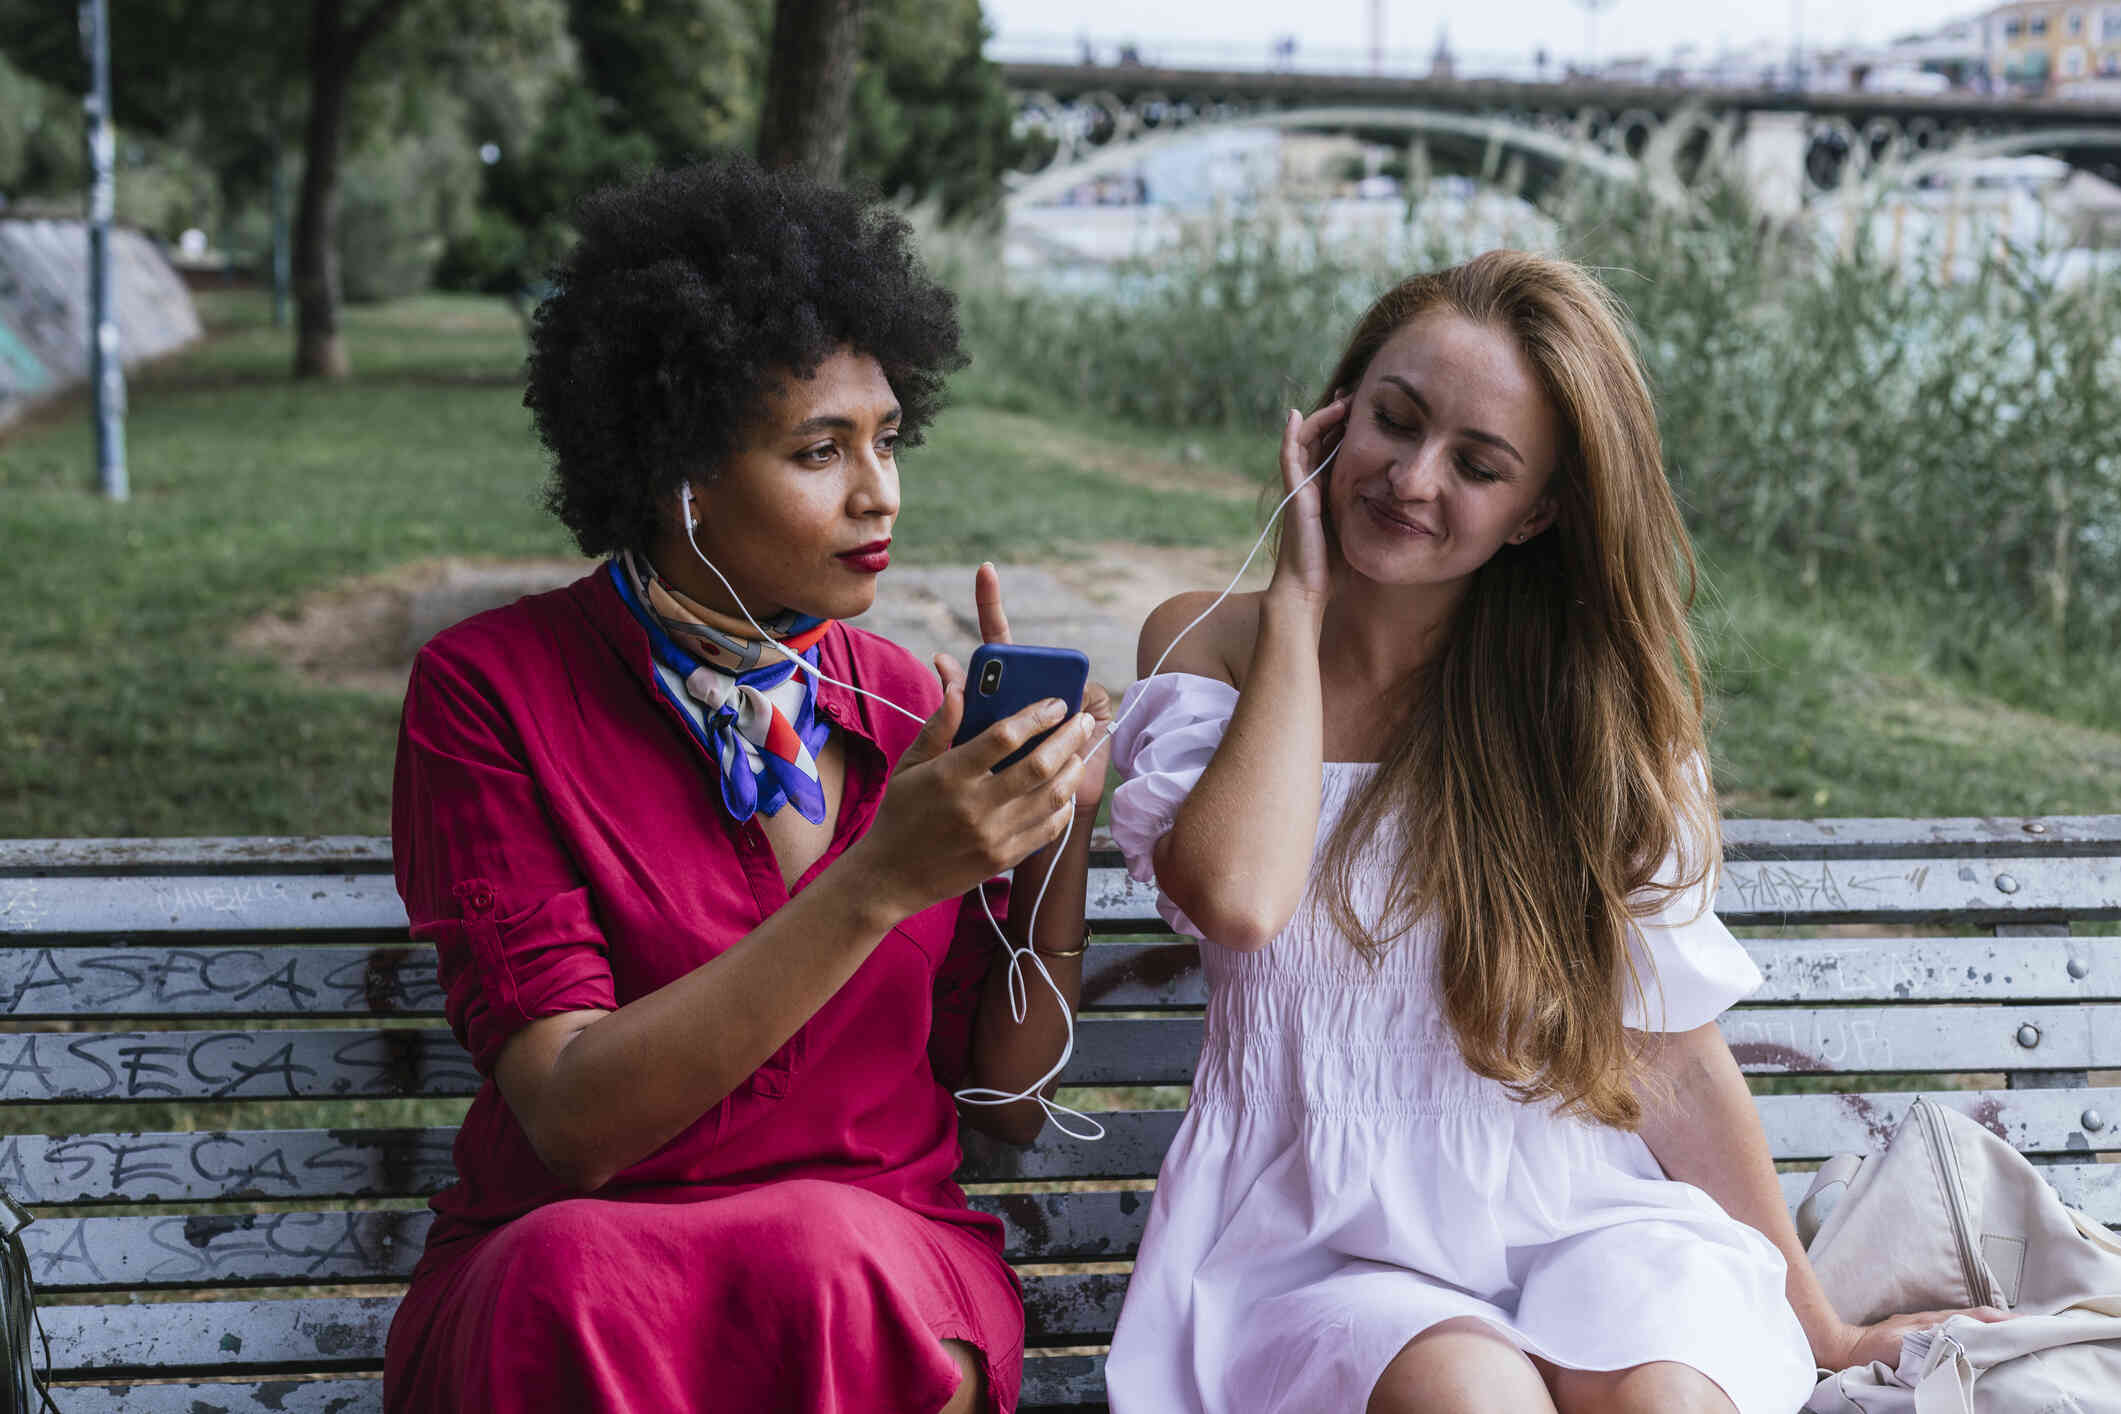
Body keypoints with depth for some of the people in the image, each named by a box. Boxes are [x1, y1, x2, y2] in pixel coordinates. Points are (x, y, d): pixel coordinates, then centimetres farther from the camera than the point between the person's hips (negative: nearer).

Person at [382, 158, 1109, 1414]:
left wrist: (1061, 833, -5)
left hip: (888, 1274, 1)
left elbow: (1009, 1103, 10)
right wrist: (879, 882, -24)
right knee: (575, 1268, -36)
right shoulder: (490, 689, -5)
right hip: (549, 1294, -1)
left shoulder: (910, 707, 7)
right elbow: (573, 1118, -16)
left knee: (825, 1265, -34)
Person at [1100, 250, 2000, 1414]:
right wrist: (1299, 599, -7)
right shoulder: (1206, 649, 4)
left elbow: (1672, 1056, 6)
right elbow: (1238, 893, -17)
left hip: (1583, 1218, 1)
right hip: (1329, 1245, -1)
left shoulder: (1593, 702, 3)